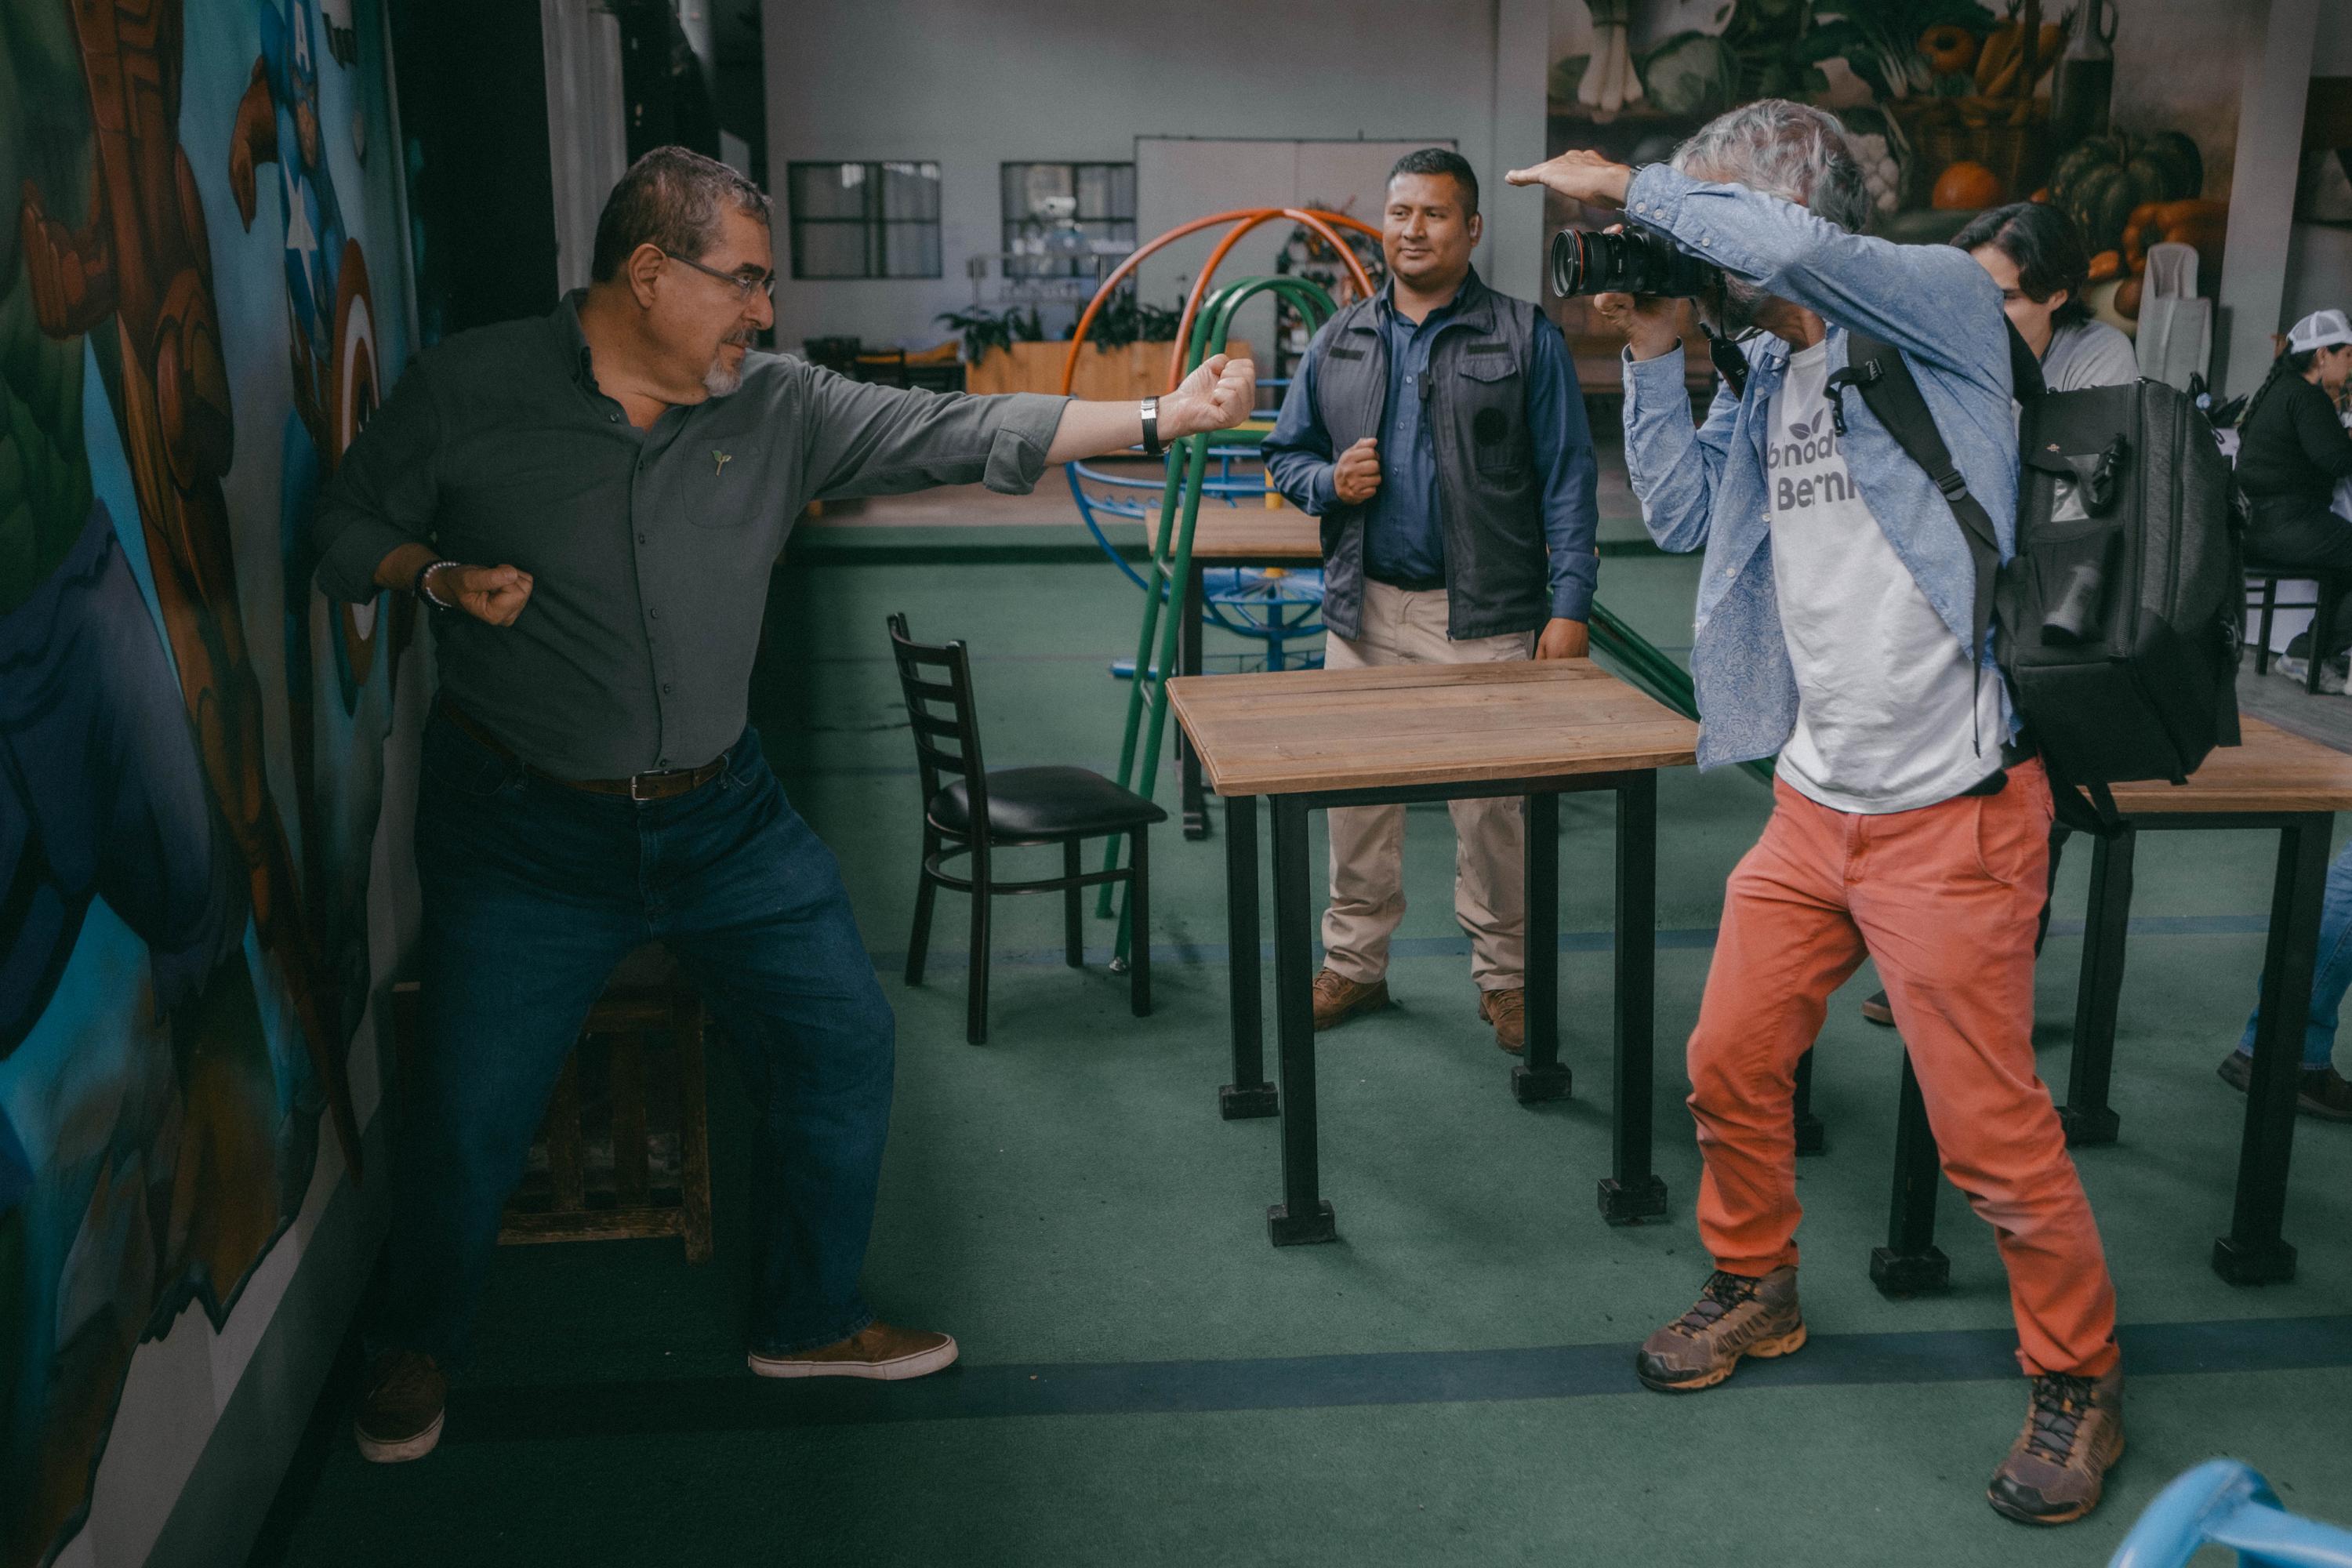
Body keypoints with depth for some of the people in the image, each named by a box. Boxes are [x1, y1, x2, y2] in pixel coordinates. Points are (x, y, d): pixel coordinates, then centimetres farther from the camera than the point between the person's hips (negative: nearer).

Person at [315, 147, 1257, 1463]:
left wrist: (1163, 417, -11)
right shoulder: (470, 389, -9)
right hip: (527, 826, -4)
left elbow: (961, 434, -5)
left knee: (844, 1037, 6)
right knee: (471, 1107, 1)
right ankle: (417, 1345, 31)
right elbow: (350, 529, 1)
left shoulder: (779, 405, -2)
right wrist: (445, 577, -21)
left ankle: (811, 1319, 28)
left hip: (726, 811, 4)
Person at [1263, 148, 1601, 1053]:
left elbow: (1567, 482, -3)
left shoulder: (1526, 340, 0)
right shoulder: (1338, 343, 11)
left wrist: (1570, 606, -12)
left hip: (1484, 618, -3)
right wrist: (1328, 481, -5)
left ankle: (1504, 976, 17)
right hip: (1364, 612, 4)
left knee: (1492, 804, 2)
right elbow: (1285, 454, 18)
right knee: (1356, 796, 10)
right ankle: (1354, 962, 25)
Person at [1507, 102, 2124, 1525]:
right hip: (1813, 798, 8)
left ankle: (2079, 1380, 23)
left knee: (1992, 1130, 1)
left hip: (1950, 811, -7)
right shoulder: (1766, 373, 10)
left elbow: (1793, 248, -32)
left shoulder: (1943, 306, -13)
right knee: (1730, 1065, 15)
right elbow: (1684, 515, 10)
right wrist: (1654, 353, 4)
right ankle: (1757, 1290, 39)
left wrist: (1628, 186, -19)